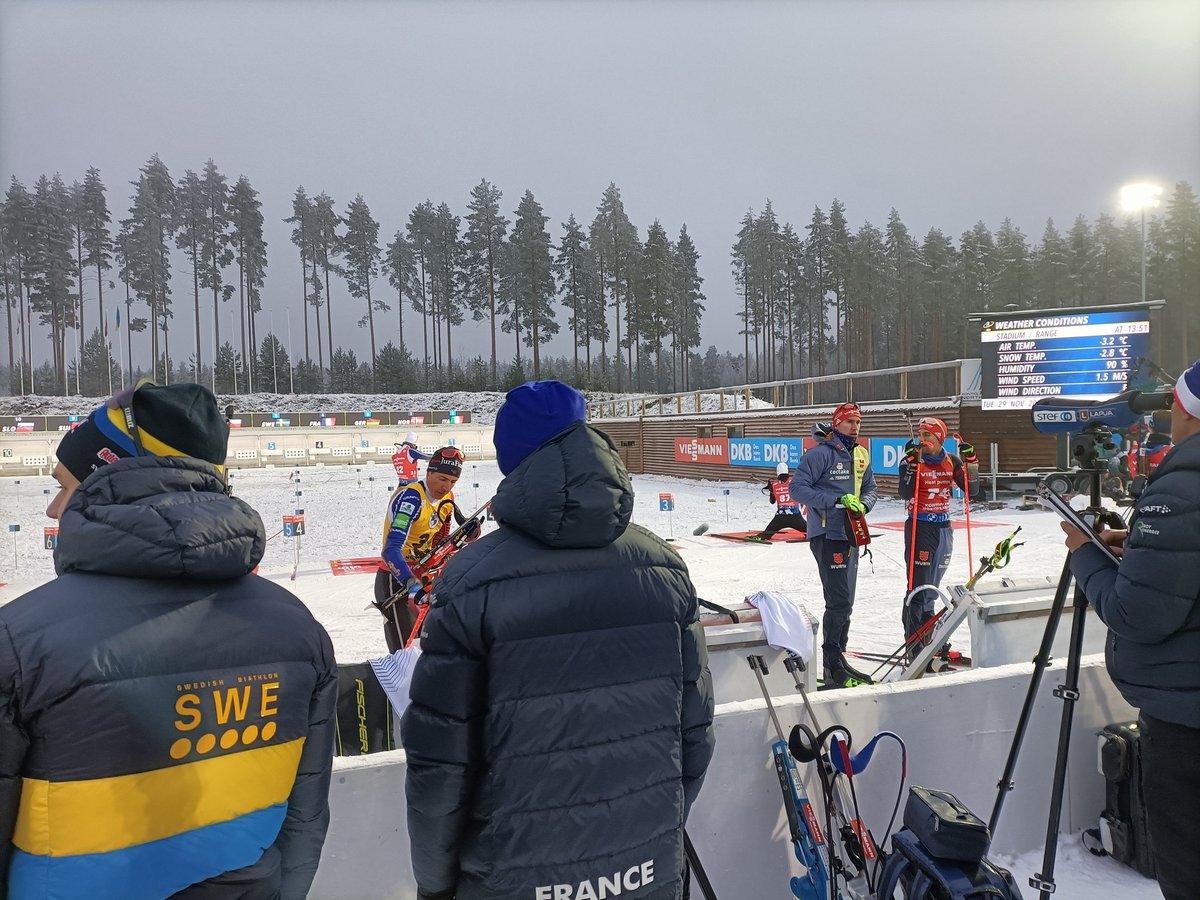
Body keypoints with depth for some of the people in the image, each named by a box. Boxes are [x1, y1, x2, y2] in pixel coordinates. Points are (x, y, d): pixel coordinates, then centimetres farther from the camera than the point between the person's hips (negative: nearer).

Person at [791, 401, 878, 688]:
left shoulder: (861, 454, 12)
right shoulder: (821, 453, -12)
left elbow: (870, 489, 19)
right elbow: (796, 487, -17)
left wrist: (863, 504, -5)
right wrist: (836, 500, -23)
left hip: (850, 534, 8)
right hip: (827, 534, -8)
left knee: (844, 601, 15)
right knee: (839, 601, -10)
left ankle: (837, 659, 27)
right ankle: (833, 668, -1)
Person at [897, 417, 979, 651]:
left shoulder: (952, 461, 5)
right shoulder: (912, 459, -7)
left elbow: (972, 490, 1)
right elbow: (905, 494, -20)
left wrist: (971, 462, -9)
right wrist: (911, 463, -27)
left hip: (944, 528, 5)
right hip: (920, 526, -5)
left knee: (931, 588, 15)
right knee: (917, 587, -8)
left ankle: (927, 640, 26)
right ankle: (914, 644, -4)